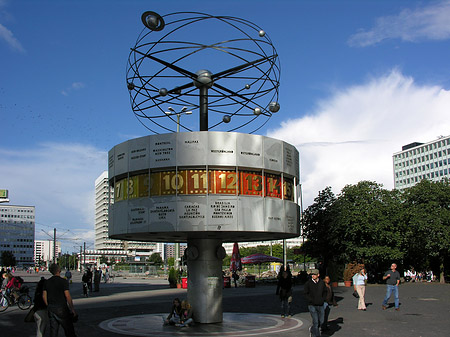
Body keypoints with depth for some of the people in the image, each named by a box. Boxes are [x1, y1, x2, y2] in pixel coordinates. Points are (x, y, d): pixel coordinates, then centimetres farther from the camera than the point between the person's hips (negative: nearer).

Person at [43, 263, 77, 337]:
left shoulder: (47, 282, 6)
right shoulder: (63, 281, -12)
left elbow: (44, 296, 8)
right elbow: (68, 296, -15)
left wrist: (48, 306, 19)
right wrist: (72, 309, -9)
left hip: (51, 308, 6)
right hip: (61, 309, -6)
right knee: (69, 331, 2)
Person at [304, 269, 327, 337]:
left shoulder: (322, 283, 3)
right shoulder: (308, 283, -7)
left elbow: (325, 291, 17)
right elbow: (305, 293, -4)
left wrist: (323, 299, 3)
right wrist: (311, 300, -13)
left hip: (320, 305, 4)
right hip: (312, 305, -4)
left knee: (321, 321, 11)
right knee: (316, 322, -9)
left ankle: (312, 330, 35)